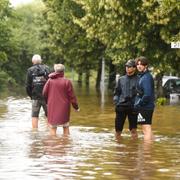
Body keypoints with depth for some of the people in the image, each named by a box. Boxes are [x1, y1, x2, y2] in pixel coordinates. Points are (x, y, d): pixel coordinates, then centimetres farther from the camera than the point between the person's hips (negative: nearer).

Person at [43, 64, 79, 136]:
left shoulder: (50, 81, -3)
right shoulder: (67, 82, -8)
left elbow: (44, 93, 1)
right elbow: (72, 96, -5)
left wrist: (47, 102, 20)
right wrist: (76, 106, 8)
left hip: (52, 108, 1)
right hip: (64, 108, -1)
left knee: (53, 127, 6)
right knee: (66, 126, 13)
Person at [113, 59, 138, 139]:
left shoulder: (138, 80, 2)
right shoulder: (121, 79, 14)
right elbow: (116, 92, 17)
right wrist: (116, 101, 0)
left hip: (132, 108, -3)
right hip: (121, 106, 3)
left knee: (133, 129, -4)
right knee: (118, 129, 6)